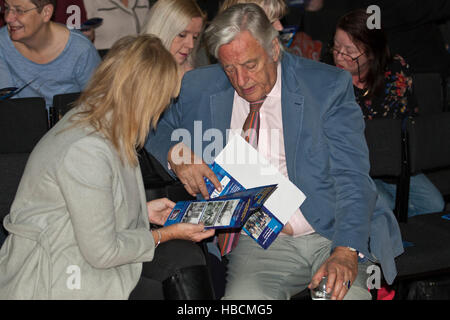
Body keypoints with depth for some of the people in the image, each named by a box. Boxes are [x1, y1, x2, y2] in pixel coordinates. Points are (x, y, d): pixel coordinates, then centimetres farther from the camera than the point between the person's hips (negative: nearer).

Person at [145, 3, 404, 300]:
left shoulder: (328, 86, -3)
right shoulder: (198, 89, 4)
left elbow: (352, 177, -8)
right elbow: (153, 134, 18)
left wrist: (346, 251, -24)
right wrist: (174, 153, -7)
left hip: (330, 235, -1)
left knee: (343, 294, -30)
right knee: (244, 296, -30)